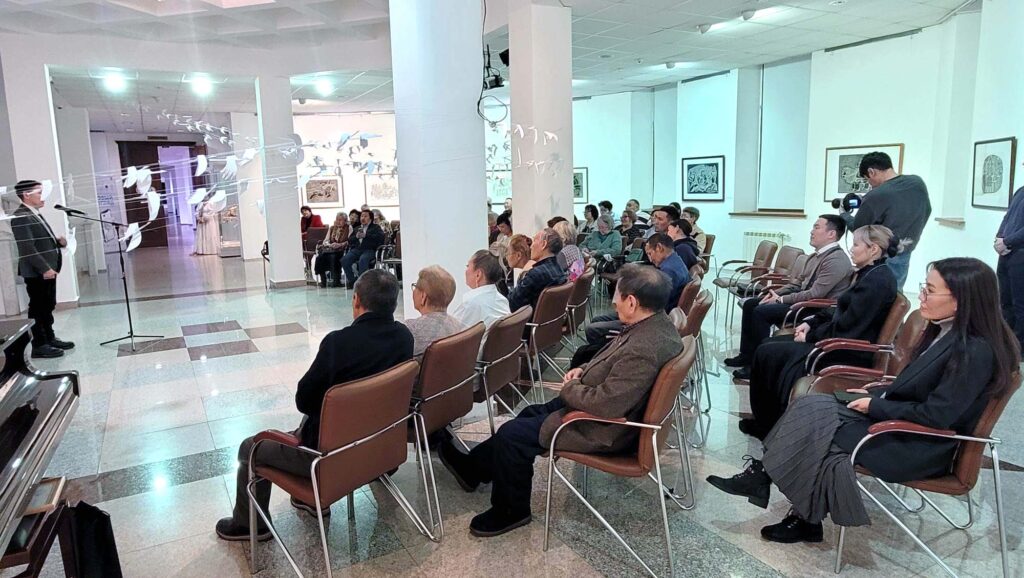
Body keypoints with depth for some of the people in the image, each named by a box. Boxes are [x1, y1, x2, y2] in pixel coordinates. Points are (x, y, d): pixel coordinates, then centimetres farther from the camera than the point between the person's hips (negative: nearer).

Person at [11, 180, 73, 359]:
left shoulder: (35, 215, 16)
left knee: (48, 306, 16)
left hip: (48, 269, 10)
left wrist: (58, 242, 5)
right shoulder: (21, 218, -16)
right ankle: (39, 345, 6)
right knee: (38, 308, -1)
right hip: (37, 272, -10)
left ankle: (50, 338, 27)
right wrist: (45, 269, -25)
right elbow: (27, 248, -23)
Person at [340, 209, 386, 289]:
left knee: (362, 260, -37)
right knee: (344, 260, -22)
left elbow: (380, 236, -4)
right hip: (357, 249, 5)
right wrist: (356, 236, 1)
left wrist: (366, 235, -11)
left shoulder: (375, 227, 16)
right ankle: (352, 280, -11)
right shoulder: (357, 228, 31)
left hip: (369, 250, -5)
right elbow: (349, 240, 23)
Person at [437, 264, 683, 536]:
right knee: (532, 414, 20)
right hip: (608, 409, 10)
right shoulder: (657, 322, -2)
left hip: (606, 430, -10)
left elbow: (607, 404, -34)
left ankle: (511, 511, 17)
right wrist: (584, 370, 0)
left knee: (511, 434, -5)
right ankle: (473, 468, 35)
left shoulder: (643, 350, -34)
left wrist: (570, 388, -16)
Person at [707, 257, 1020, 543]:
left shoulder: (976, 351, -22)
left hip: (920, 446, -8)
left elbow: (936, 415, -24)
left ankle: (761, 476, -1)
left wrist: (875, 406, -15)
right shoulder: (946, 332, 4)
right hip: (898, 418, 8)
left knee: (813, 426, -18)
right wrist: (877, 393, 4)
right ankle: (761, 474, -9)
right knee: (810, 407, -9)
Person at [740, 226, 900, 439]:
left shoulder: (878, 279, -19)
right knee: (768, 344, 7)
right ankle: (765, 419, 13)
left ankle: (766, 425, 7)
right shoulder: (868, 274, 11)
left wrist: (811, 336, -12)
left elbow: (846, 327, -22)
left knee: (767, 354, -11)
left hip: (850, 354, -10)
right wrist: (811, 323, 5)